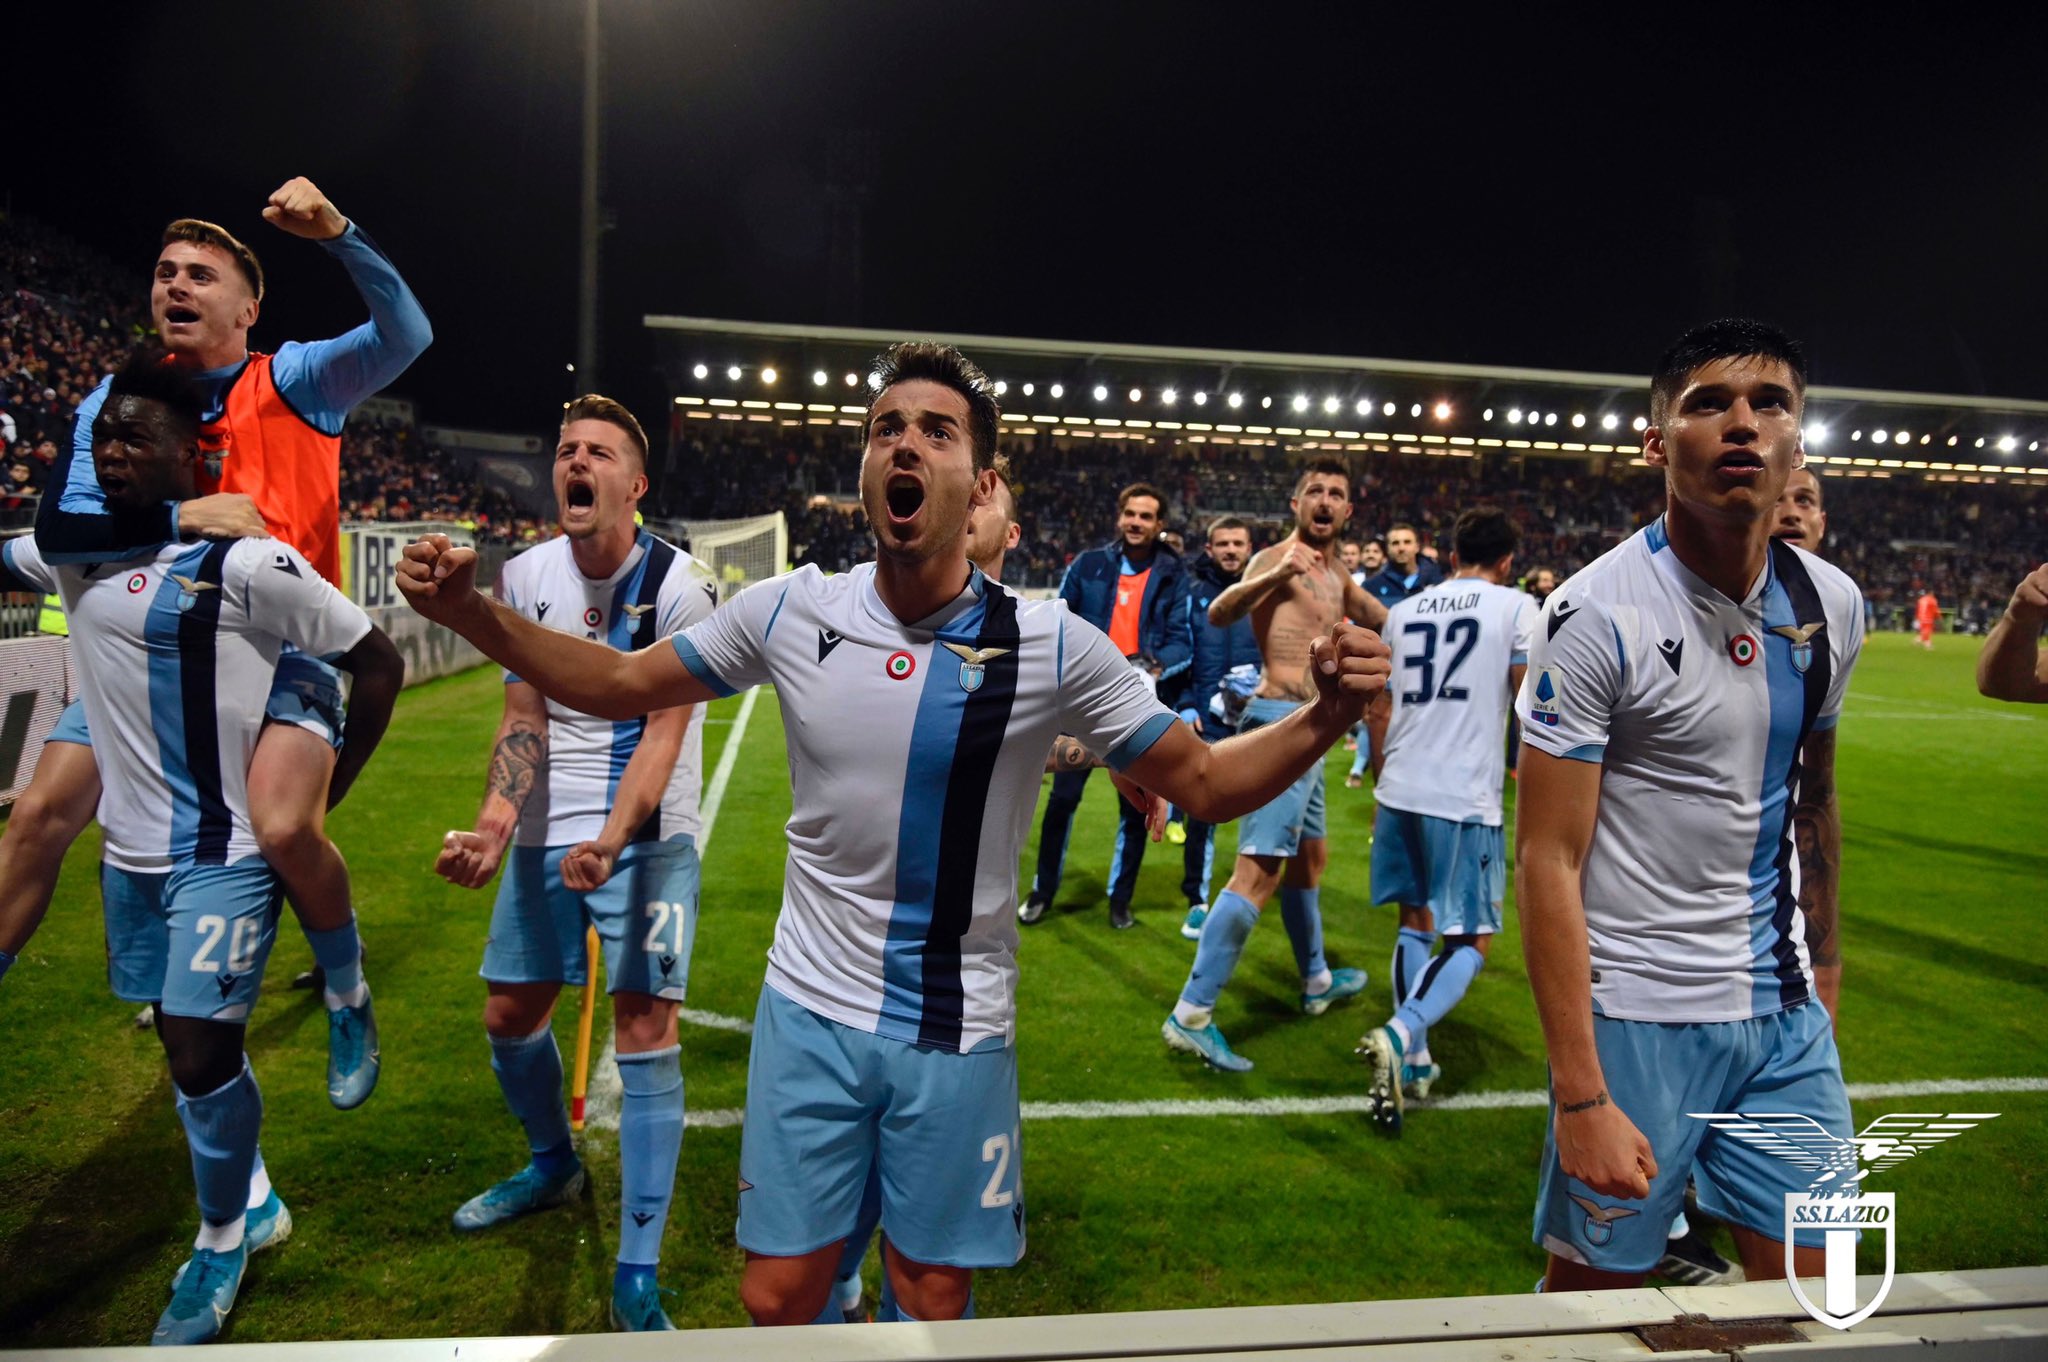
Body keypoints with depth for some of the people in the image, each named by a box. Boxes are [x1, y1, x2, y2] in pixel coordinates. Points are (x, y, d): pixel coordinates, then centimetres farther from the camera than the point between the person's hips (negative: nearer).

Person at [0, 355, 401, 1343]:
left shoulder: (246, 564, -15)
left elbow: (378, 662, -11)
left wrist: (317, 800, -8)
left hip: (222, 853, -7)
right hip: (131, 852, 7)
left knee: (201, 1051, -4)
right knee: (183, 1039, 17)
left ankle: (222, 1239, 21)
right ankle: (253, 1202, 39)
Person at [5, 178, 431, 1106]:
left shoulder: (294, 381, -3)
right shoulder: (119, 398, 6)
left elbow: (406, 335, -20)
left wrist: (336, 233, -33)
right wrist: (181, 518, -20)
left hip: (286, 648, -4)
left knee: (284, 827, -25)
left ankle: (348, 1001, 2)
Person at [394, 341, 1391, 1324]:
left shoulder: (1054, 646, -13)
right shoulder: (788, 612, -7)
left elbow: (1205, 784, -7)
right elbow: (621, 686, 5)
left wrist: (1324, 718, -24)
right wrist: (469, 613, -7)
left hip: (959, 1034, -1)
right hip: (810, 1013, 1)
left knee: (934, 1306, 14)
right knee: (776, 1301, 9)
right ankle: (836, 1290, 41)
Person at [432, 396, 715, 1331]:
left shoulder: (679, 584, -13)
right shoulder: (526, 577, 1)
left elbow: (663, 729, -18)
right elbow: (524, 719, 1)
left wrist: (612, 841, -32)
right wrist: (492, 827, -15)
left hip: (647, 836, -5)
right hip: (546, 835, 5)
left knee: (645, 1036, -8)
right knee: (510, 1017, 13)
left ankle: (637, 1280, 2)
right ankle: (554, 1165, 44)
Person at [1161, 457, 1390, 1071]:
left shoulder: (1336, 576, 17)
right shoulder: (1277, 560, -11)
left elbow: (1386, 619, 34)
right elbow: (1219, 613, -30)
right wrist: (1277, 574, -47)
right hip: (1282, 722, -10)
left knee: (1309, 856, 23)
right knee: (1259, 869, -15)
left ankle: (1317, 981, 41)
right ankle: (1192, 1014, -16)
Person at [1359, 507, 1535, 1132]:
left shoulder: (1404, 610, 12)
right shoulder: (1517, 608, -1)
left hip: (1400, 791, 5)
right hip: (1464, 799, -5)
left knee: (1416, 921, 19)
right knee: (1470, 940, 3)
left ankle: (1413, 1061, 21)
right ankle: (1398, 1034, -19)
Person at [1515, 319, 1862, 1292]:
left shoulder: (1831, 604, 5)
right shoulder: (1599, 614, -16)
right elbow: (1548, 859, -17)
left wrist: (1821, 971, 20)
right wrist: (1582, 1096, -20)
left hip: (1786, 1013, 6)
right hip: (1637, 1012, -5)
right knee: (1593, 1285, 8)